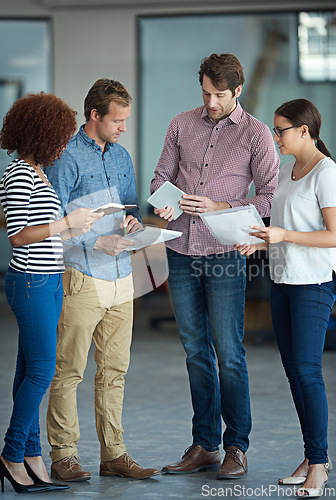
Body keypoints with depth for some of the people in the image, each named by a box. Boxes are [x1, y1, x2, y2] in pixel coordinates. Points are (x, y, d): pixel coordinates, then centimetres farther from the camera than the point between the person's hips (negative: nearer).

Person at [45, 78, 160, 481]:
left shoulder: (120, 157, 14)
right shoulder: (67, 158, -9)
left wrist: (132, 219, 0)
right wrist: (96, 243, -20)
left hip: (120, 279, 7)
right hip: (81, 279, -7)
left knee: (114, 370, 9)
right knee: (69, 369, -2)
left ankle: (114, 454, 15)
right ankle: (63, 456, 4)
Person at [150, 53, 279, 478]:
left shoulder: (256, 135, -1)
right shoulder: (182, 125, 10)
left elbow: (269, 198, -3)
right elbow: (161, 176, 16)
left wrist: (217, 207, -13)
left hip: (225, 255, -4)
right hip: (181, 252, 4)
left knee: (228, 354, -4)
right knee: (196, 352, 10)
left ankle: (236, 448, 5)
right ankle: (204, 445, 17)